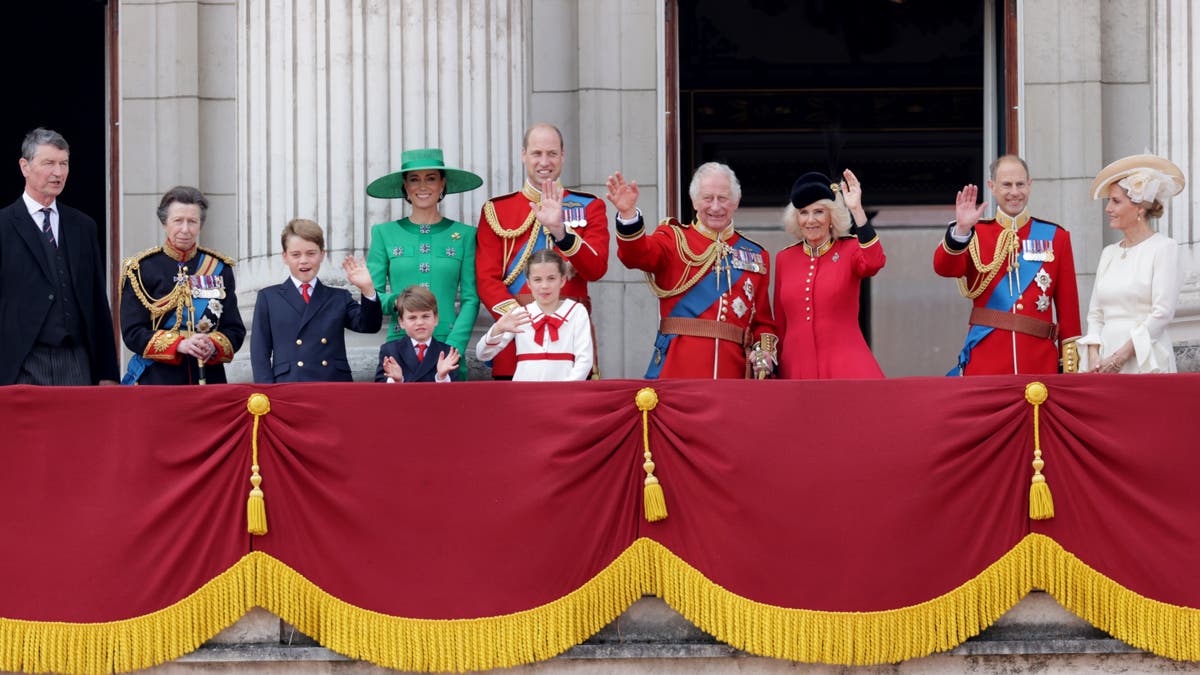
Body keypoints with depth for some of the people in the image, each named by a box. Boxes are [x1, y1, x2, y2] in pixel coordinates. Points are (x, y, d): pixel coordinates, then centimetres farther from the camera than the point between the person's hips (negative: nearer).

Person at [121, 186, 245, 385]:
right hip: (156, 381, -2)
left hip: (209, 380, 2)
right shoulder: (142, 269, 2)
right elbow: (132, 333, -4)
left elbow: (235, 330, 9)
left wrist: (213, 346, -13)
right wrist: (180, 345, -18)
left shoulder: (219, 269, 10)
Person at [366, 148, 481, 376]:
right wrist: (395, 301, -14)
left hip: (448, 345, 0)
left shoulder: (464, 235, 7)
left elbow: (471, 299, 4)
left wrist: (453, 347, -9)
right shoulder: (384, 233, 9)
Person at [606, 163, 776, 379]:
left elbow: (763, 320, 17)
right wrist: (628, 214, -32)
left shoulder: (757, 256, 16)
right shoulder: (674, 239, 9)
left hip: (733, 371, 2)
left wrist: (764, 352, -4)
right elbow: (637, 254, -13)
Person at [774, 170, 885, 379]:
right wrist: (775, 369, 15)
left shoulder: (850, 250, 4)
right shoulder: (784, 259, 12)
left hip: (846, 368, -3)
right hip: (797, 369, 3)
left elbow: (874, 262, -21)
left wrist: (857, 210, -24)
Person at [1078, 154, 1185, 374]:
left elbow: (1162, 312, -10)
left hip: (1145, 361, -5)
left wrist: (1122, 355, -14)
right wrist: (1094, 356, -3)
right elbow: (1095, 313, 14)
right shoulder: (1109, 253, 15)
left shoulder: (1163, 248, -2)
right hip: (1106, 356, 5)